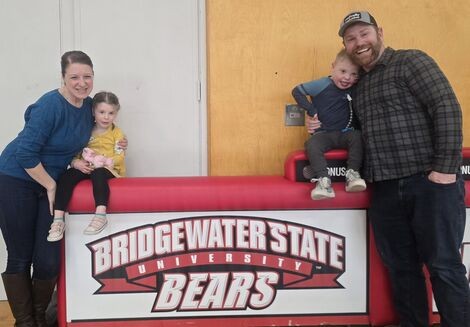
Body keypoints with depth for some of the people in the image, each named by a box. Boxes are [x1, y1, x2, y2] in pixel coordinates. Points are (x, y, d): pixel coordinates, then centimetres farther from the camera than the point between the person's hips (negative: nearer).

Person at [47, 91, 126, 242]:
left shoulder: (117, 133, 3)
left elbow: (119, 158, -7)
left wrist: (101, 162, -22)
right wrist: (77, 163, -15)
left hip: (108, 169, -3)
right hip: (85, 168, 3)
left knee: (98, 173, -39)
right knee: (66, 176, -25)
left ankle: (100, 215, -46)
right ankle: (58, 220, -29)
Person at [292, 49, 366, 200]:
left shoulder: (354, 89, 5)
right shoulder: (322, 85, -7)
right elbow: (297, 91, -4)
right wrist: (311, 110, -9)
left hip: (345, 133, 3)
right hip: (324, 134, -2)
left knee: (357, 136, -28)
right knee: (311, 144, -31)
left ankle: (353, 174, -26)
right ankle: (323, 181, -37)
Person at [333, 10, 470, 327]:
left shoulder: (410, 61, 0)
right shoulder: (358, 85, 20)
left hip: (430, 182, -6)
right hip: (385, 190, 7)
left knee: (444, 266, -4)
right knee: (402, 268, 10)